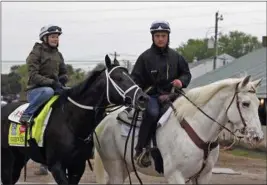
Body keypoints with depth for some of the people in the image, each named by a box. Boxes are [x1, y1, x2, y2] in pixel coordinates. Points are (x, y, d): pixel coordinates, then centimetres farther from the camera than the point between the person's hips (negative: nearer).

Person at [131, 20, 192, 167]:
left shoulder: (175, 56, 12)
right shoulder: (145, 57, 2)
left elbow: (186, 73, 18)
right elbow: (136, 79, 1)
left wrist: (181, 81, -5)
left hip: (170, 95, 4)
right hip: (152, 95, -4)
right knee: (152, 113, -34)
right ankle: (140, 150, -29)